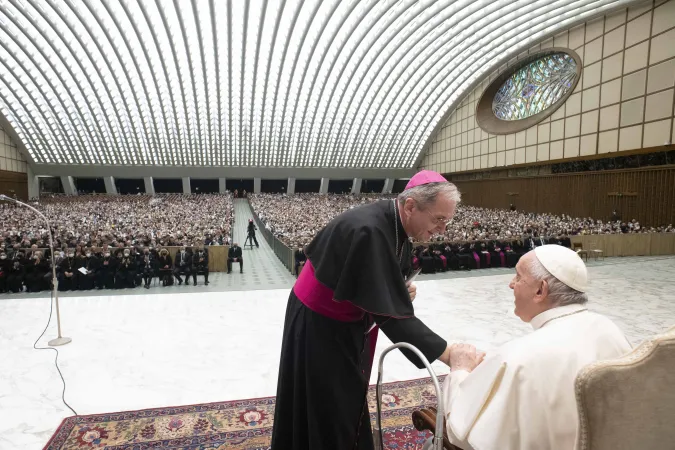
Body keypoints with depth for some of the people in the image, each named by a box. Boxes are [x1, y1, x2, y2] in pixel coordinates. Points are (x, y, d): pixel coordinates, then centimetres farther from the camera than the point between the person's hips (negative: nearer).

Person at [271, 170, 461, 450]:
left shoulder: (396, 226, -7)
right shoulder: (368, 230, -35)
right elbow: (389, 312, -33)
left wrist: (402, 290, -12)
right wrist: (448, 354, -31)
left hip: (349, 323, 8)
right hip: (318, 326, -8)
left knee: (348, 402, 23)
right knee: (325, 409, 10)